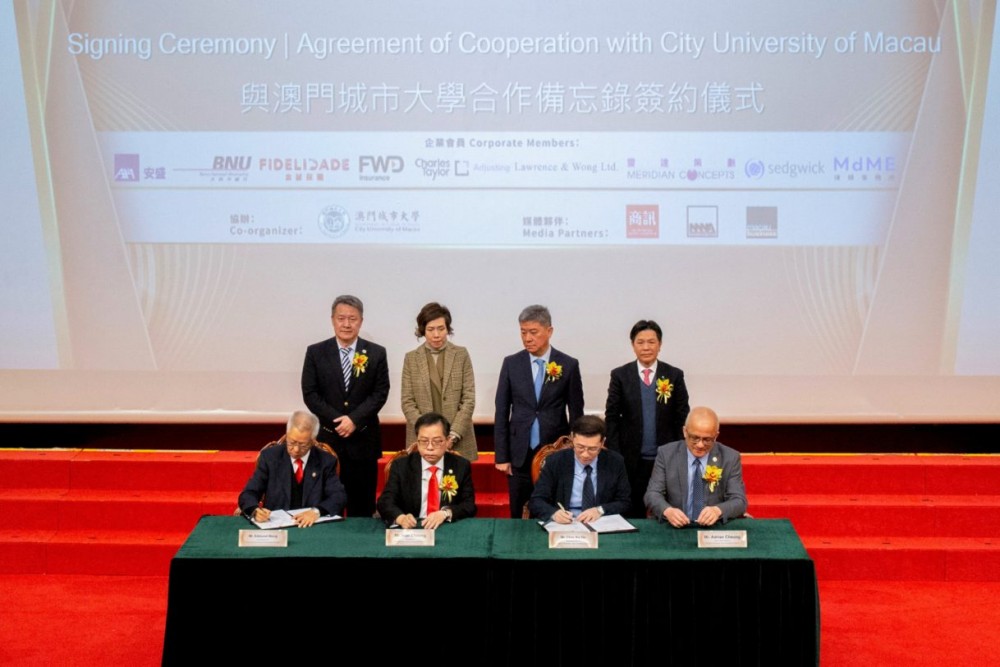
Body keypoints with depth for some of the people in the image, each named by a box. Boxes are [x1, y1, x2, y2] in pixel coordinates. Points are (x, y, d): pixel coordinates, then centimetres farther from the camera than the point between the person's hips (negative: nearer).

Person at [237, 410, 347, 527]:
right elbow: (248, 494, 0)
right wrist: (256, 511, -22)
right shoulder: (270, 456, 3)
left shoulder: (326, 461, 2)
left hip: (312, 527, 0)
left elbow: (339, 497, -6)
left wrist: (317, 511, -25)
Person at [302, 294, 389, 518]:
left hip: (363, 439, 0)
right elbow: (310, 394, -1)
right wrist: (336, 421, -12)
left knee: (362, 506, 6)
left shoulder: (376, 353, 3)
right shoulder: (315, 352, 3)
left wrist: (354, 419, -13)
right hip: (326, 438, 0)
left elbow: (380, 393, -1)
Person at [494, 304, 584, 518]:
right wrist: (501, 456, 1)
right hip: (520, 454, 1)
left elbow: (576, 413, 3)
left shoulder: (568, 365, -1)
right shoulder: (511, 364, 2)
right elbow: (501, 412, 4)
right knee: (517, 517, 6)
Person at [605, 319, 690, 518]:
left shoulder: (675, 375, 3)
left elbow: (682, 418, 5)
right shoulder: (620, 375, 1)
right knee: (633, 514, 6)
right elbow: (612, 417, 2)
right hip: (632, 459, 0)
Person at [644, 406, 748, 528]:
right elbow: (652, 494, -4)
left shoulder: (730, 458, 0)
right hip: (675, 527, 1)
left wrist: (718, 510, -26)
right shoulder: (666, 454, 0)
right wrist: (667, 511, -26)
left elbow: (739, 501, -4)